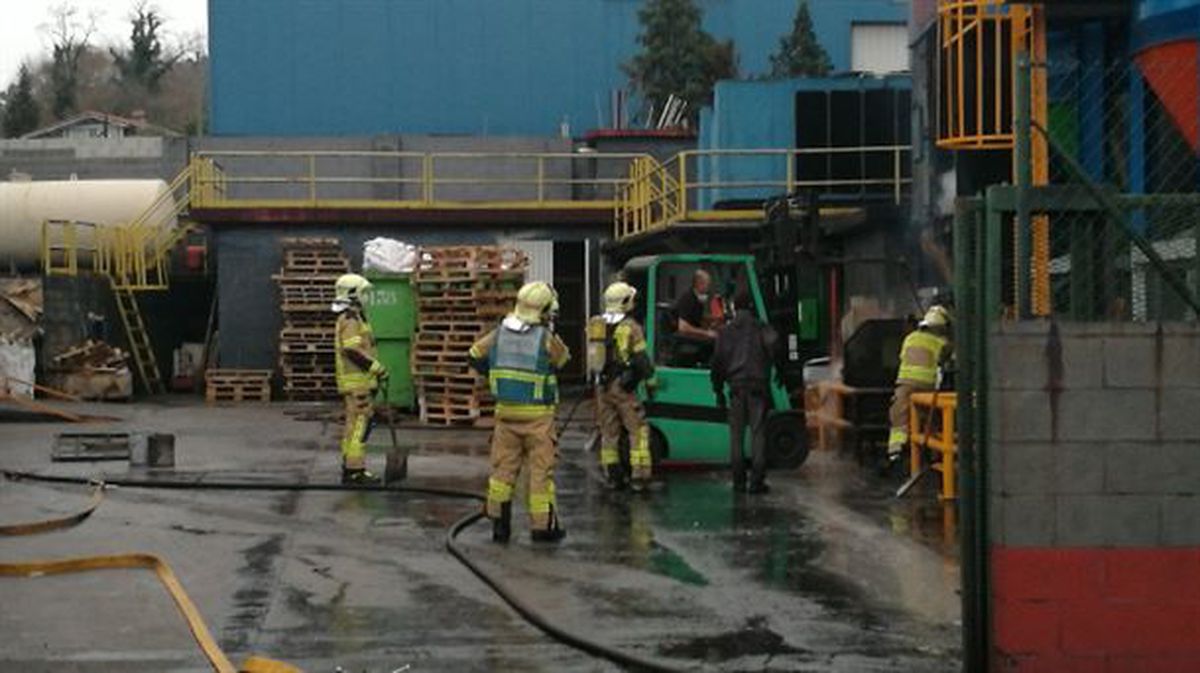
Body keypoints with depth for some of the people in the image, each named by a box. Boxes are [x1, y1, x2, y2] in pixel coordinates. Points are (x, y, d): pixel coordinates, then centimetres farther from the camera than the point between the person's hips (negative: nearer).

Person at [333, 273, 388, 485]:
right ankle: (355, 470, -13)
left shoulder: (348, 318, 19)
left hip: (357, 379, 11)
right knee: (359, 422, -11)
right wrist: (376, 367, -18)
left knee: (353, 423, 14)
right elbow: (353, 350, -24)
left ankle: (350, 468, 18)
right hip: (356, 380, -11)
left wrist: (374, 368, 23)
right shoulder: (351, 319, -15)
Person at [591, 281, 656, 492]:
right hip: (623, 386, -5)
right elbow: (640, 357, -10)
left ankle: (612, 475, 16)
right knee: (638, 430, 3)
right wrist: (649, 377, 3)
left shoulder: (595, 325, 4)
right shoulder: (630, 327, -12)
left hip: (601, 385, 5)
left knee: (608, 432, 13)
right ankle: (639, 476, -1)